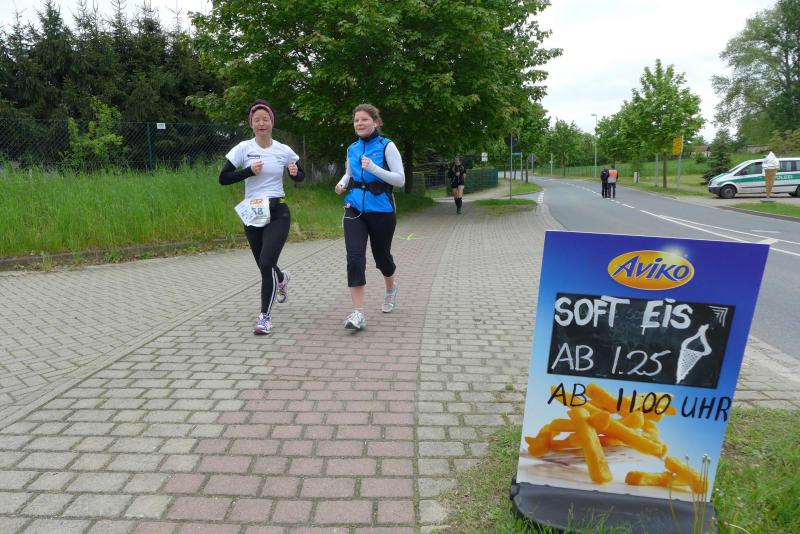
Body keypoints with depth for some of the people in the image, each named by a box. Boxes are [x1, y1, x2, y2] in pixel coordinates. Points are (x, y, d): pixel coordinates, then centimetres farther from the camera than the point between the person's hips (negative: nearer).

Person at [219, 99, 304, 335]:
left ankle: (265, 316, 0)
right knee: (264, 265, 13)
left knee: (267, 264, -15)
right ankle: (281, 279, 52)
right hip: (252, 215, 2)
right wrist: (249, 171, -17)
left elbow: (301, 176, 14)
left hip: (277, 213, -2)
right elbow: (223, 178, -4)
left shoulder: (283, 150, 0)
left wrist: (296, 173, -9)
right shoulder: (243, 148, -2)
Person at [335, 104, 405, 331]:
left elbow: (400, 179, -10)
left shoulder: (387, 146, -5)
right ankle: (358, 312, -12)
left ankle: (391, 288, 45)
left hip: (381, 210, -3)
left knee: (381, 255, 12)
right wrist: (342, 184, 4)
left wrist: (374, 168, -22)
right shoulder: (352, 148, 9)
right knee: (354, 257, -13)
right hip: (354, 209, 3)